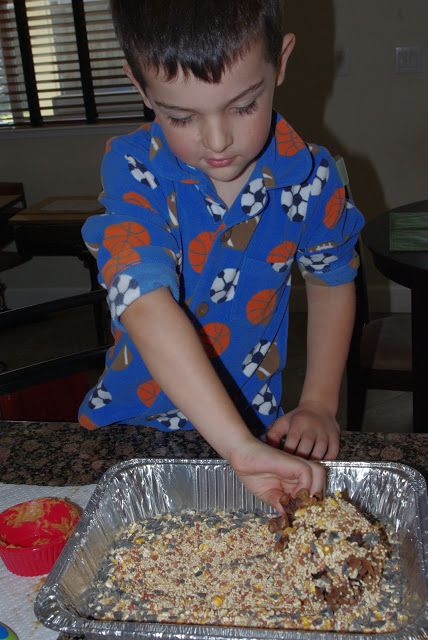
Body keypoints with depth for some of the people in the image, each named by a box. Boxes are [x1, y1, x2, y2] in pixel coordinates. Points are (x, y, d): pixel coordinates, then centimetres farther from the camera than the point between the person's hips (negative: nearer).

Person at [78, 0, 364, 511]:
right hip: (134, 421, 0)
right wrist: (239, 446, -41)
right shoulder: (133, 171, -20)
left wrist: (319, 403, -2)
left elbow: (332, 280, 4)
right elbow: (147, 306, -33)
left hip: (256, 421, 1)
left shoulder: (309, 177, -12)